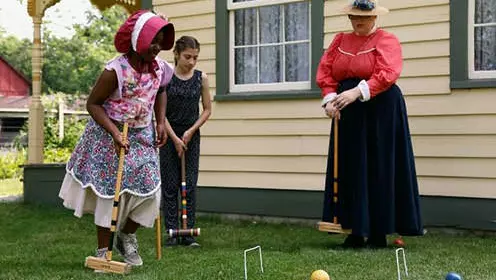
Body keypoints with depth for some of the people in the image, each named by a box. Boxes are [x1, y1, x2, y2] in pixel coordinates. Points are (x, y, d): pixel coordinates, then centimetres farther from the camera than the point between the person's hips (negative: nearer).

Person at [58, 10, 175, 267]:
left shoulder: (160, 68, -5)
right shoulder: (116, 70, -23)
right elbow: (93, 103, -16)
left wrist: (160, 123, 5)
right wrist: (114, 132, -25)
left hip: (142, 136, 5)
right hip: (109, 135, -5)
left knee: (147, 189, -1)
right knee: (108, 190, 0)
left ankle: (127, 236, 25)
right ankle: (103, 250, 12)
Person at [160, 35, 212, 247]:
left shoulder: (201, 78, 0)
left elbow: (207, 109, 6)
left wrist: (191, 131, -6)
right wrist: (175, 139, -11)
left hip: (191, 136, 2)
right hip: (169, 135, -2)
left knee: (190, 185, 1)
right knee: (170, 185, 1)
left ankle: (188, 232, 5)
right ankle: (172, 232, 7)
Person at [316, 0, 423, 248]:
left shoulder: (387, 41, -3)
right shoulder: (340, 41, 14)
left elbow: (387, 74, -18)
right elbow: (325, 70, 7)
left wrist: (357, 92, -29)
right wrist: (330, 98, -10)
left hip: (379, 111, -5)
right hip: (347, 113, 5)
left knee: (379, 170, -3)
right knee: (350, 171, 3)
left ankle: (379, 233, 2)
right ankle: (356, 230, 9)